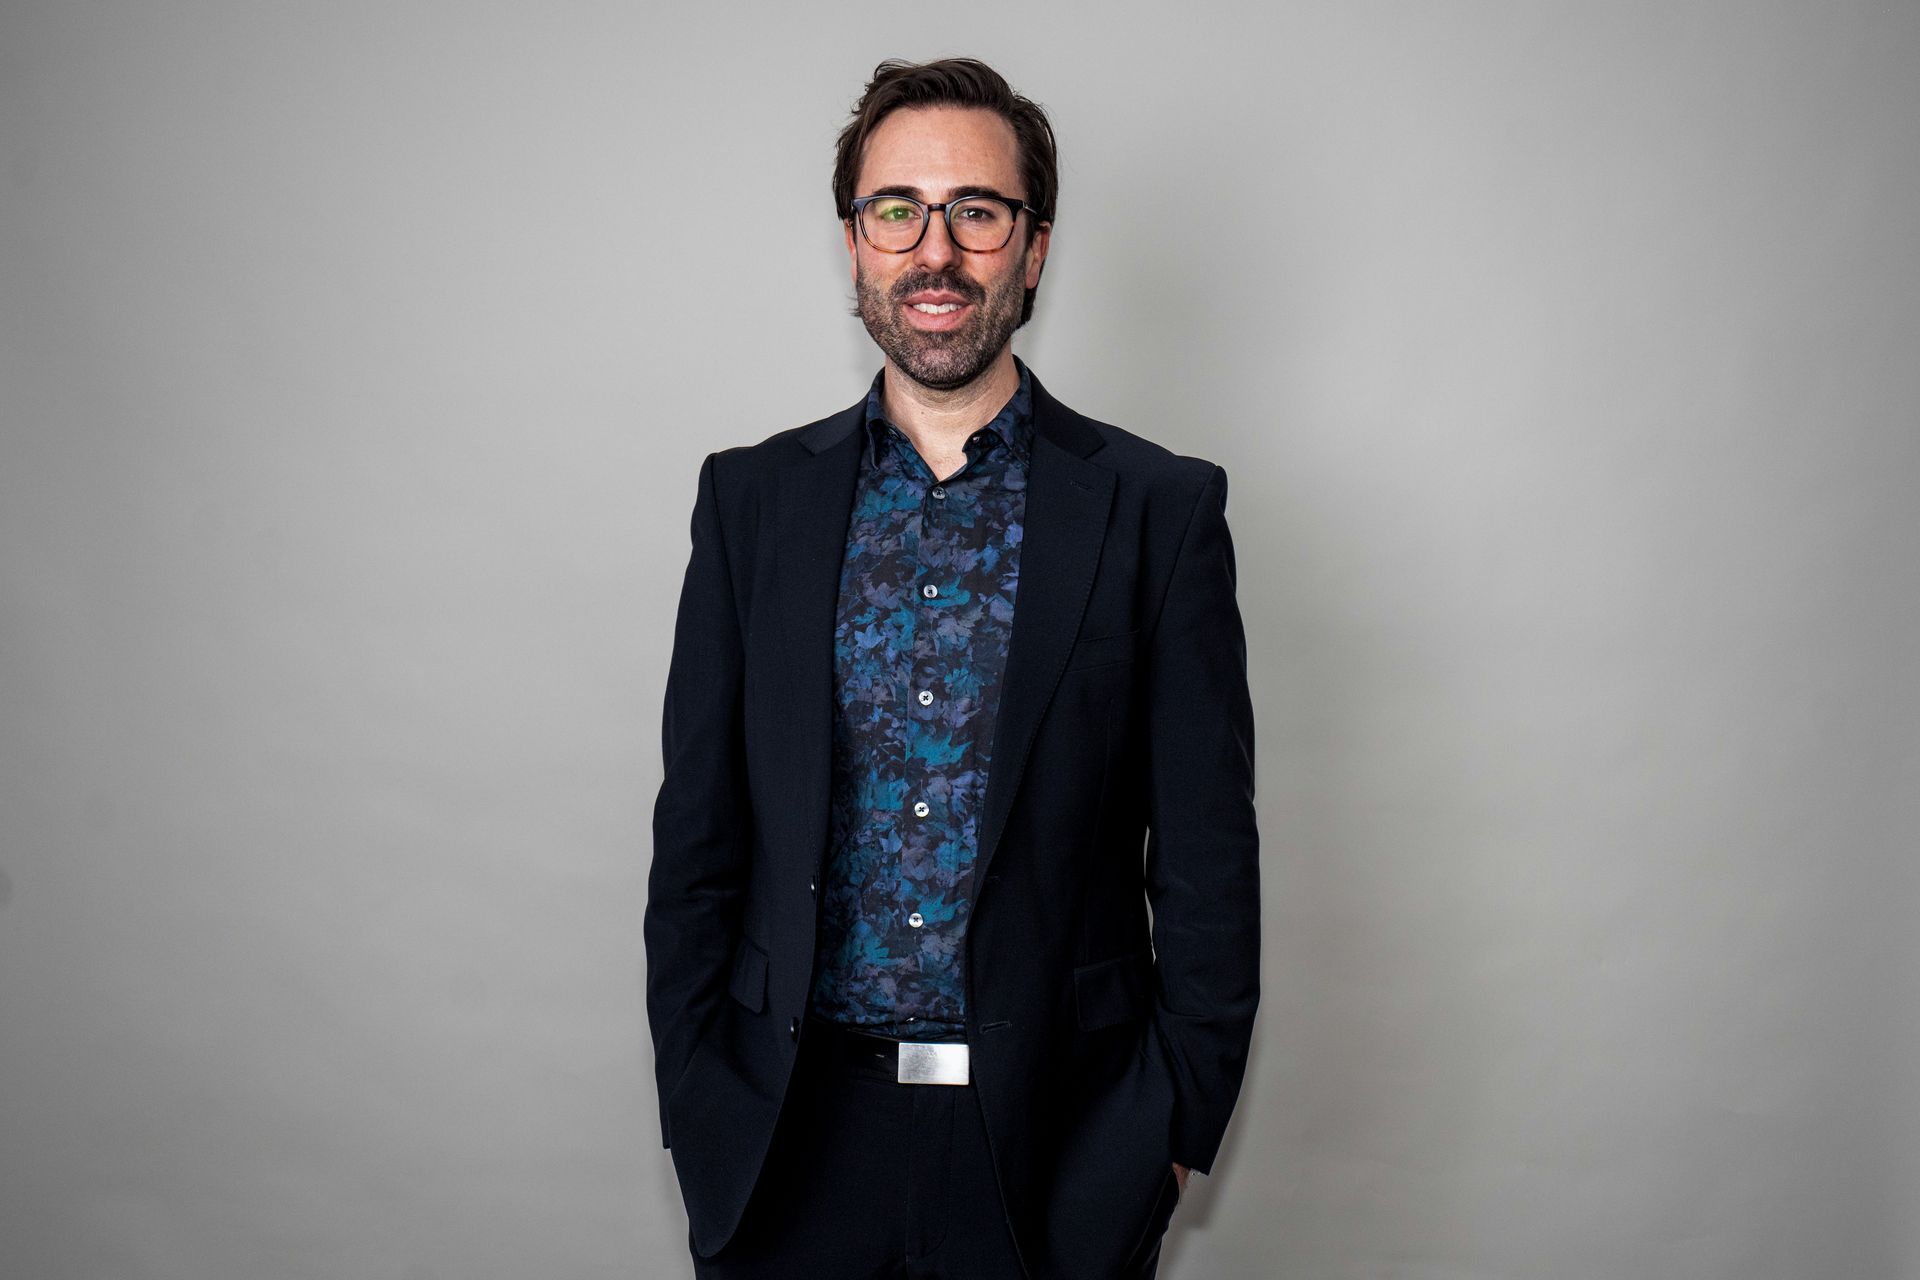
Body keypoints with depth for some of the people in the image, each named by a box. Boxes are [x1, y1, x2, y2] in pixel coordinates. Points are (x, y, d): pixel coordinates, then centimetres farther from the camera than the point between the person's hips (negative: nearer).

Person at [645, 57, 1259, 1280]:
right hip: (794, 1141, 2)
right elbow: (697, 835, 4)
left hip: (1061, 1150, -1)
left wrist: (1172, 1129, -5)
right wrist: (700, 1111, 1)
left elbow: (1207, 861, -3)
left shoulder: (1161, 508, -4)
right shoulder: (752, 499, 2)